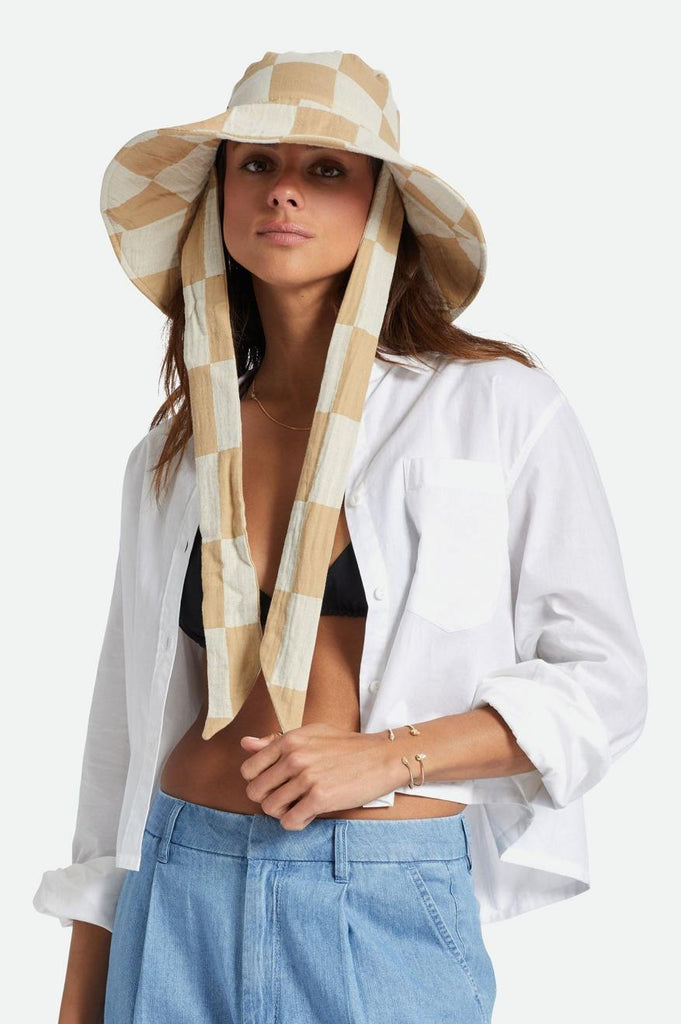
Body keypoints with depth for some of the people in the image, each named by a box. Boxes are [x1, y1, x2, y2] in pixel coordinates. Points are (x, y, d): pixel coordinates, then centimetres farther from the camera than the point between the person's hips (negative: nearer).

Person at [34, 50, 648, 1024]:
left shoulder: (498, 406, -3)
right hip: (182, 897, 3)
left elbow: (602, 680, -2)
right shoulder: (173, 453, 7)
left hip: (390, 907, -3)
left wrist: (389, 756, -14)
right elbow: (124, 734, 10)